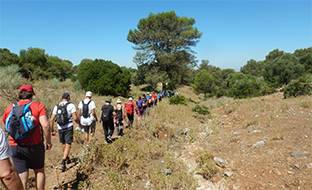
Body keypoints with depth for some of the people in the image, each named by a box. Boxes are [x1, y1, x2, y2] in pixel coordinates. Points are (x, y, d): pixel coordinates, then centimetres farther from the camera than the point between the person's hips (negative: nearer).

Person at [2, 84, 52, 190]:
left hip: (15, 147, 3)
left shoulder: (10, 108, 5)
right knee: (39, 171, 18)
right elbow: (46, 126, -18)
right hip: (34, 145, -2)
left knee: (22, 177, 9)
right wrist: (48, 141, -7)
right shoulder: (38, 106, -6)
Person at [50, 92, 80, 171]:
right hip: (68, 127, -5)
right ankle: (62, 163, -13)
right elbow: (75, 118, -14)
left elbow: (51, 120, 3)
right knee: (68, 145, -1)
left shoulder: (56, 106, 6)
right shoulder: (71, 105, -7)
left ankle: (67, 159, 38)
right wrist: (79, 123, 5)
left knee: (63, 144, 20)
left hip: (60, 128, 5)